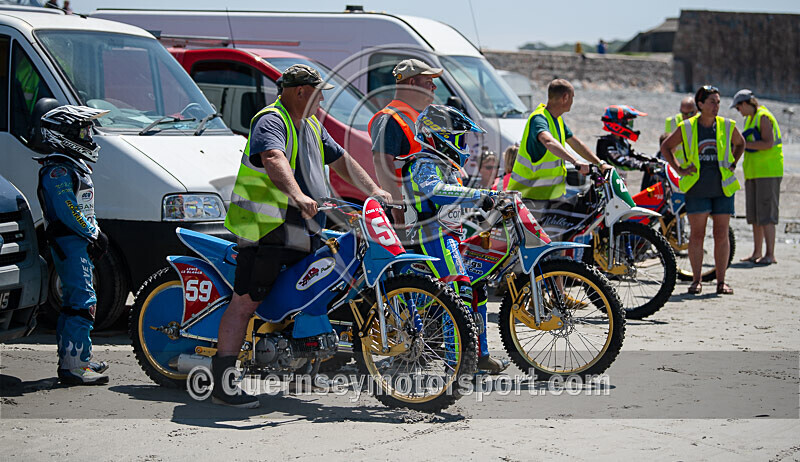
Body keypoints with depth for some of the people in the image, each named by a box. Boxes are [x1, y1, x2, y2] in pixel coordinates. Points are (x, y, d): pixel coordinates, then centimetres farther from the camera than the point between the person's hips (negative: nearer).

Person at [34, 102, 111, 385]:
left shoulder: (75, 165, 19)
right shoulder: (58, 170, -14)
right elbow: (66, 211, -22)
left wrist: (95, 233, 11)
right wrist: (93, 234, -16)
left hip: (79, 242, 11)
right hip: (68, 242, -11)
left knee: (74, 302, 15)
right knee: (83, 302, -15)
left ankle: (70, 359, 22)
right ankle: (74, 365, -18)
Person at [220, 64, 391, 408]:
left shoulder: (311, 126, 20)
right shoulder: (271, 121, -11)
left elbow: (341, 160, 27)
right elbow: (274, 160, -31)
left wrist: (373, 190, 15)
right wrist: (298, 195, -47)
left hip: (302, 231, 10)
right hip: (268, 228, -10)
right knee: (245, 302, -12)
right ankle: (222, 383, -14)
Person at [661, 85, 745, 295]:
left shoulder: (727, 126, 4)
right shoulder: (686, 128, -1)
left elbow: (740, 144, 25)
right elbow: (665, 147, 11)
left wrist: (732, 165, 12)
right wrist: (679, 169, 4)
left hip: (723, 188, 2)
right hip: (697, 189, -2)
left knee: (721, 235, 2)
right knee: (697, 234, -2)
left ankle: (721, 281, 8)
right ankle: (696, 280, 6)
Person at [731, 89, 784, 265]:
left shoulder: (764, 117, -10)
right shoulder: (749, 119, 19)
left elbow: (768, 143, -21)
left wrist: (744, 144, -19)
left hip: (768, 172, -9)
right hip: (753, 172, 9)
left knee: (765, 215, -13)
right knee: (754, 216, 11)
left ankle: (770, 254, -14)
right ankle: (757, 253, 17)